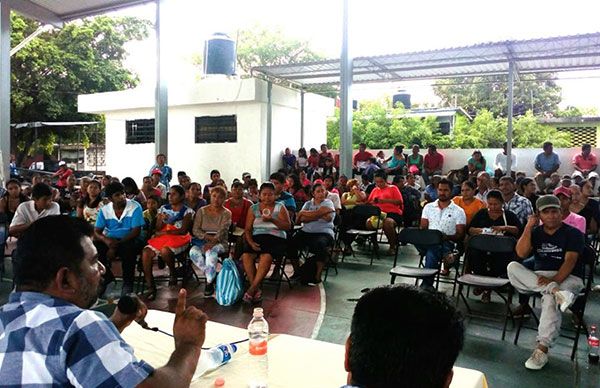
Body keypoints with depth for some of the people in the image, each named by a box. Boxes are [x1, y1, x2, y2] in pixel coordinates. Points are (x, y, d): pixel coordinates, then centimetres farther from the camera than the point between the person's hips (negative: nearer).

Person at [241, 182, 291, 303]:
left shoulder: (280, 207, 10)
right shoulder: (253, 208, 15)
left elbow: (288, 226, -1)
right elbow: (248, 229, 10)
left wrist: (272, 220, -16)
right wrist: (251, 242, -9)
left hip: (276, 238, -2)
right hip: (257, 238, 3)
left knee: (266, 256, -33)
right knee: (246, 255, -28)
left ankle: (252, 288, -24)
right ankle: (257, 289, -21)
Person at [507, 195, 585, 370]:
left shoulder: (573, 234, 0)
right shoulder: (535, 232, 12)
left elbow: (570, 261, -14)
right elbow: (521, 254, -4)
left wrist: (554, 280, -29)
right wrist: (528, 227, -7)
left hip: (567, 277, -4)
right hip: (539, 277, 4)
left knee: (550, 298, -36)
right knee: (513, 267, -24)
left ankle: (542, 350, -32)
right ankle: (555, 291, -38)